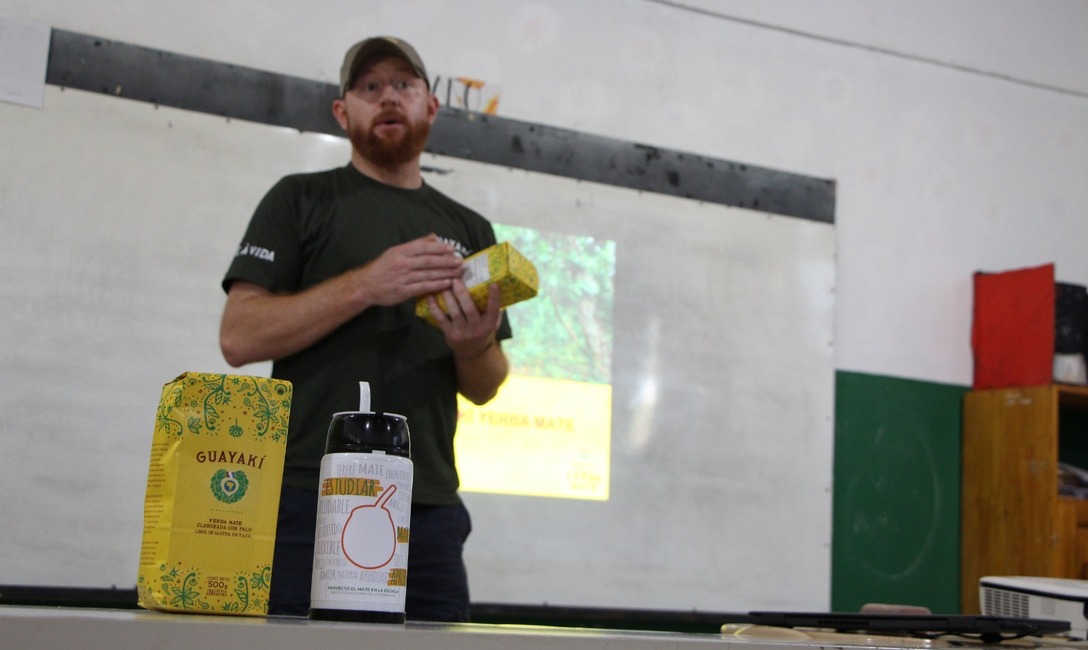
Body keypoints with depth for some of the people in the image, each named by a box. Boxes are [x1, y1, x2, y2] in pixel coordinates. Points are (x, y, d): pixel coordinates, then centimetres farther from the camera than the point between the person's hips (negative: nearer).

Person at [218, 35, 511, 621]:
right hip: (312, 500, -3)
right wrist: (365, 286, -16)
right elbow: (239, 336, -6)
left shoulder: (469, 229, 17)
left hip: (429, 508, 4)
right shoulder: (301, 199, 6)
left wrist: (476, 346, -7)